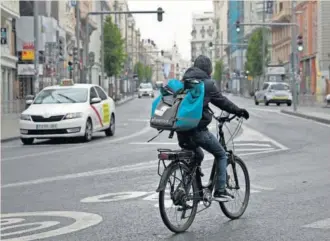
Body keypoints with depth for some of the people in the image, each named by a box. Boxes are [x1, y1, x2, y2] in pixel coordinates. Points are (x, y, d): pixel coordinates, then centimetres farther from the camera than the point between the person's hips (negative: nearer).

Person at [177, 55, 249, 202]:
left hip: (182, 129, 7)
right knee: (221, 155, 12)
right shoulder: (206, 83, -7)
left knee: (197, 155, 30)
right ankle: (220, 191, 8)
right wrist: (238, 111, 14)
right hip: (197, 129, -7)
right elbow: (221, 101, 0)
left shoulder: (184, 81, 13)